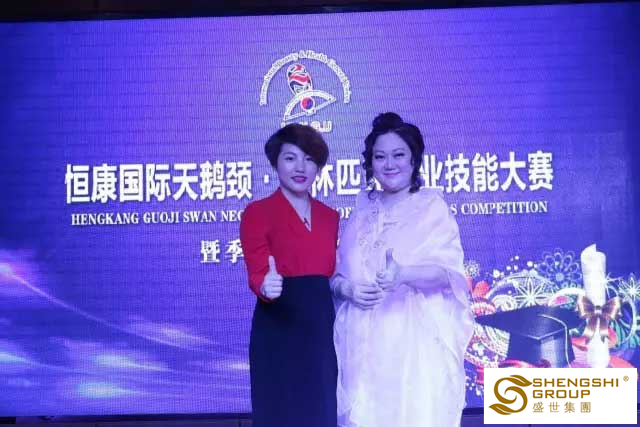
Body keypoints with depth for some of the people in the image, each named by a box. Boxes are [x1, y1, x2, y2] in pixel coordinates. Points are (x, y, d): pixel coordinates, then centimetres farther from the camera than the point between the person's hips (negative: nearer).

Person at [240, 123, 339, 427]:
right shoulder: (257, 212, -4)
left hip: (322, 330, 5)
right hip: (278, 332, -5)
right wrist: (267, 286, -33)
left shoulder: (330, 216, 13)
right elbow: (257, 274, -13)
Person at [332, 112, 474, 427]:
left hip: (414, 339, -3)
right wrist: (346, 288, -8)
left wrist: (403, 274, -26)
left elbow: (449, 270, -9)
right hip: (364, 340, 4)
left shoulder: (432, 206, 1)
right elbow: (337, 272, 14)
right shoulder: (362, 209, 12)